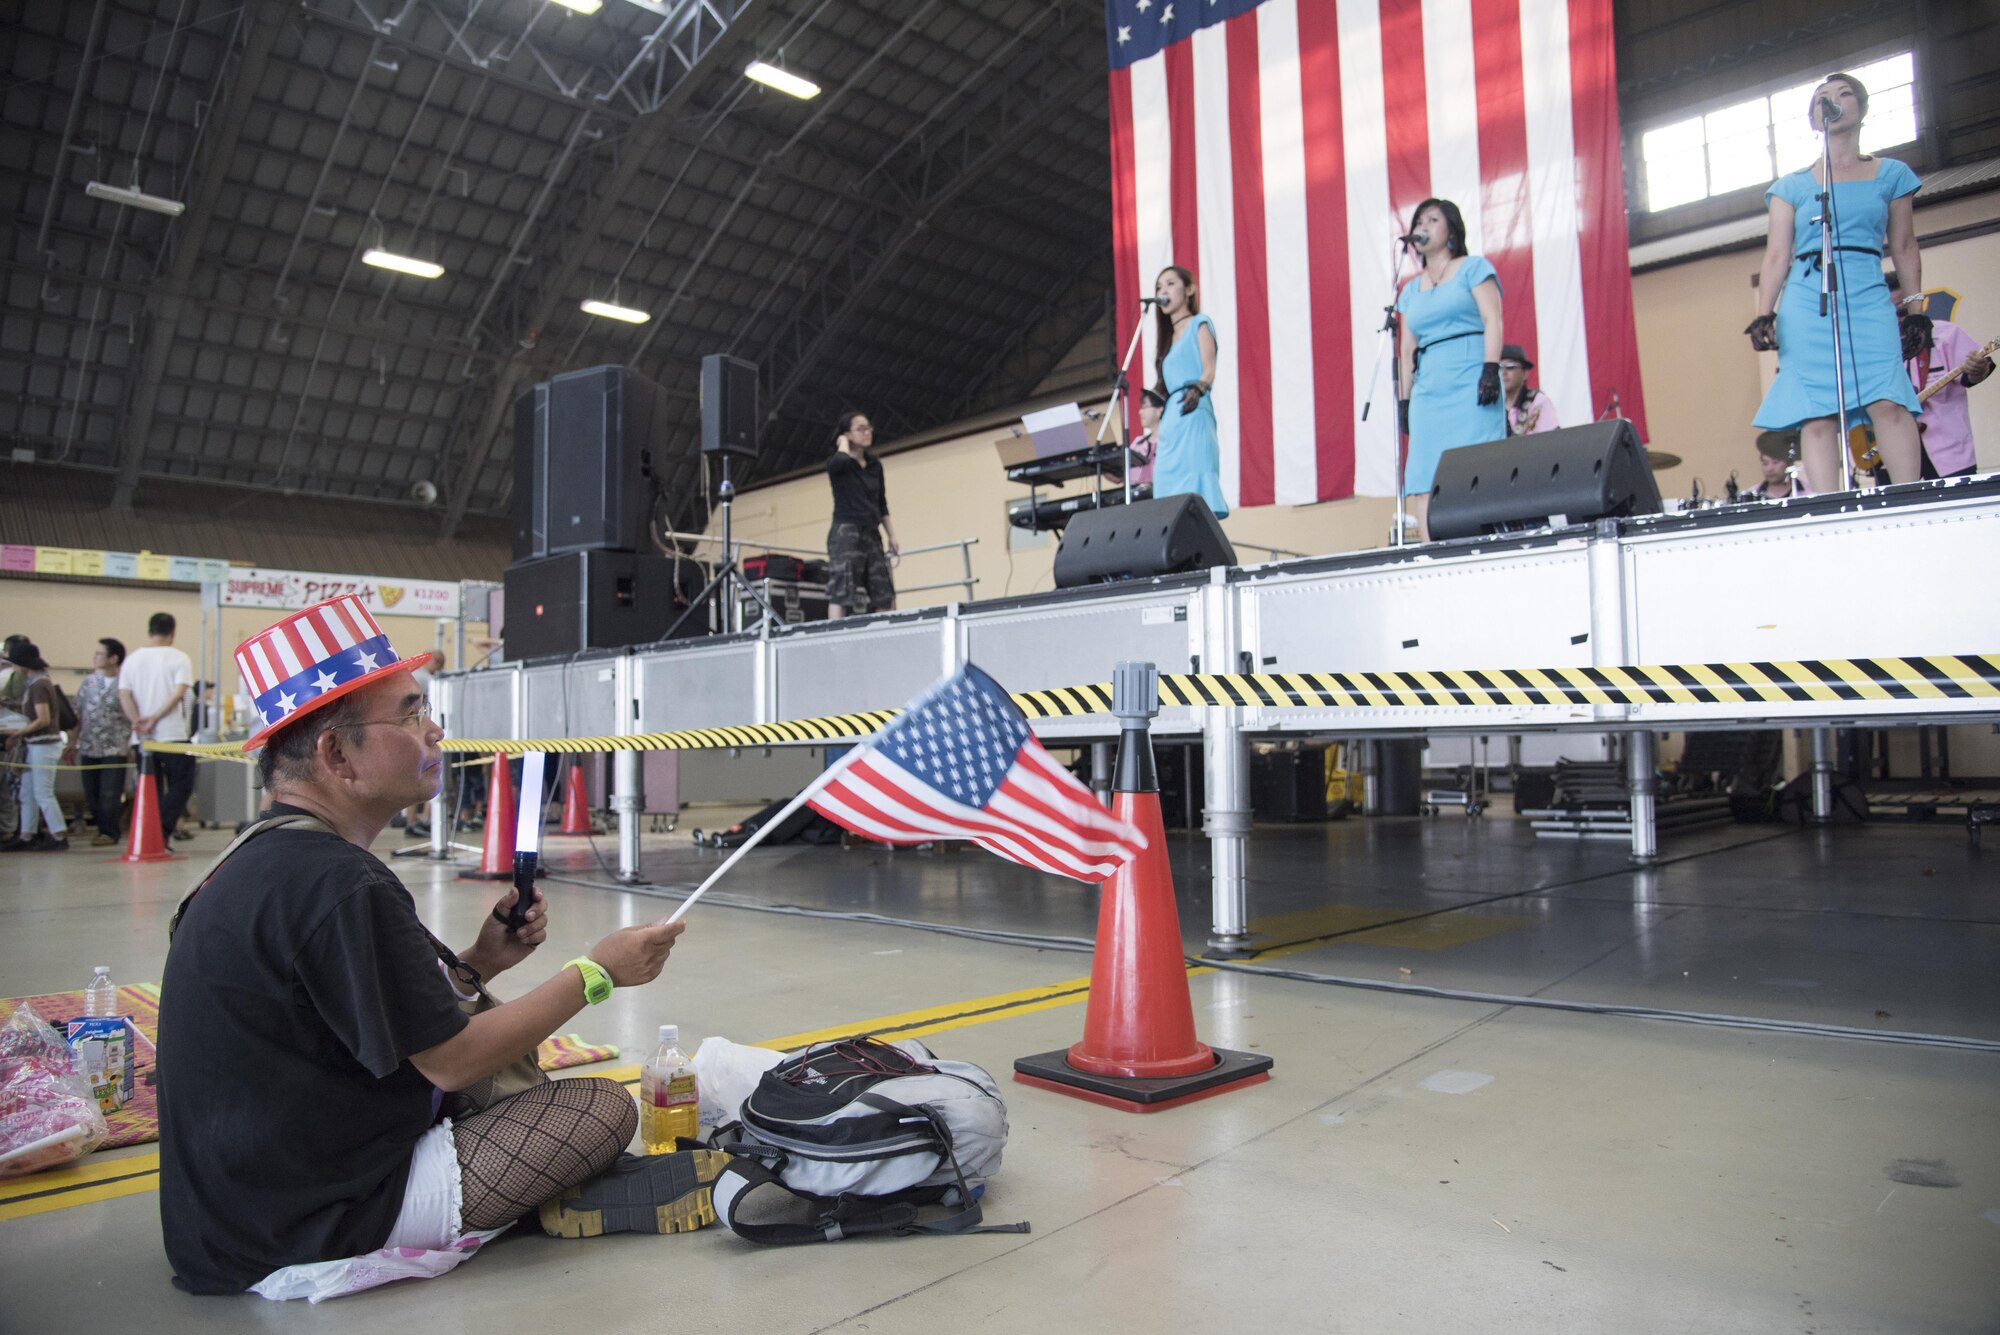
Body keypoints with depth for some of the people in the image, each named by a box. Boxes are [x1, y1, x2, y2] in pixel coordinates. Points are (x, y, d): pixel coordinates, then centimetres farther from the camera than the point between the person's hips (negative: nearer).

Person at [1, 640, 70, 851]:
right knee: (27, 794, 12)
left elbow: (43, 719, -21)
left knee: (43, 794, -5)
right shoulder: (34, 683, 13)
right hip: (35, 745, 10)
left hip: (44, 745, -10)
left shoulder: (39, 685, -16)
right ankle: (26, 836, 17)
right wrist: (18, 735, 8)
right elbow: (31, 716, 16)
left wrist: (18, 732, -13)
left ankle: (59, 836, -1)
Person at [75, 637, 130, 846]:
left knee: (110, 794, -3)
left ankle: (109, 832, 9)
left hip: (115, 749, -5)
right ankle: (101, 827, 22)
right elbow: (78, 715, 12)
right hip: (89, 748, 5)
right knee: (91, 794, 8)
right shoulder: (89, 682, 8)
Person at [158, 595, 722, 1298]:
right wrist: (597, 971, -9)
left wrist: (476, 963, -1)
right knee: (603, 1107, -9)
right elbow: (452, 1062, -19)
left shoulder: (257, 862, 6)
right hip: (317, 1220, -10)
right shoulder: (339, 884, -26)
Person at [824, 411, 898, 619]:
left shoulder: (875, 465, 15)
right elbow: (841, 462, -29)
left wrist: (892, 535, 15)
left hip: (872, 533, 6)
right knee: (841, 591, -14)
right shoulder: (836, 462, -2)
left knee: (882, 595, 0)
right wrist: (843, 443, -8)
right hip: (845, 532, -6)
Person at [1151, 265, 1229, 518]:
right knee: (1172, 491, -3)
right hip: (1170, 419, 7)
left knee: (1194, 489, -19)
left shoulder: (1199, 324, 8)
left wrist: (1197, 390, -29)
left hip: (1192, 415, -7)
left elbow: (1209, 369, -7)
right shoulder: (1168, 338, 26)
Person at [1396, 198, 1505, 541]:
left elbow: (1492, 321, -2)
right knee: (1424, 479, -7)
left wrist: (1491, 370, -16)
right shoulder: (1410, 290, 23)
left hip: (1470, 382, -4)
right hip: (1427, 390, 4)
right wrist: (1403, 400, 12)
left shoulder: (1473, 268, 10)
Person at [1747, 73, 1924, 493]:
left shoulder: (1891, 174, 18)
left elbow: (1904, 247, 17)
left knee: (1887, 401, -19)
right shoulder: (1792, 185, 16)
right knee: (1816, 415, -11)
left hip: (1869, 299, 0)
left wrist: (1915, 302, 8)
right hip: (1805, 303, 0)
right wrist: (1764, 315, -2)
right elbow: (1777, 256, 9)